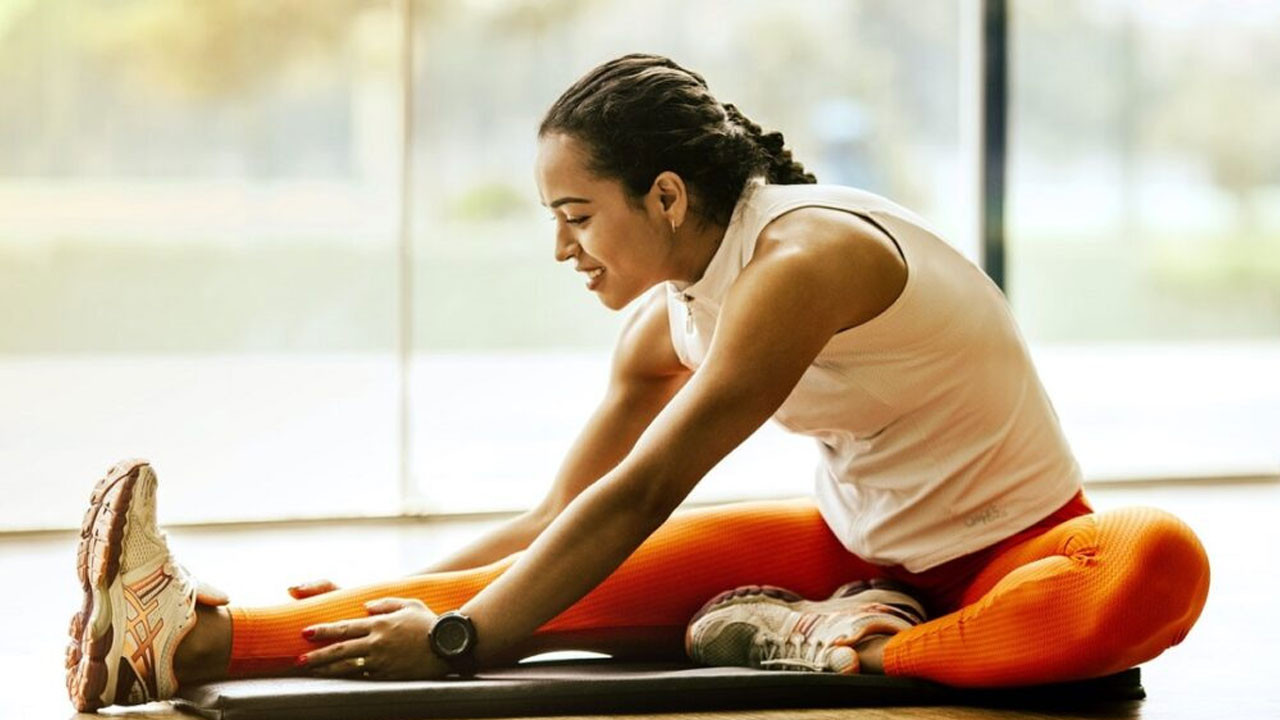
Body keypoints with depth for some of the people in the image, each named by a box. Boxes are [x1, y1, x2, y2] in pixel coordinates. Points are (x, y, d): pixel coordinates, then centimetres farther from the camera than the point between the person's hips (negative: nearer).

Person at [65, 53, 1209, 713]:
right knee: (591, 584, -16)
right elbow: (555, 521, 10)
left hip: (1009, 553, -6)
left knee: (1160, 564, -42)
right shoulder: (668, 325, 1)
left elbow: (639, 498, -29)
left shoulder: (801, 259, -25)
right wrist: (402, 599, 0)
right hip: (859, 546, 6)